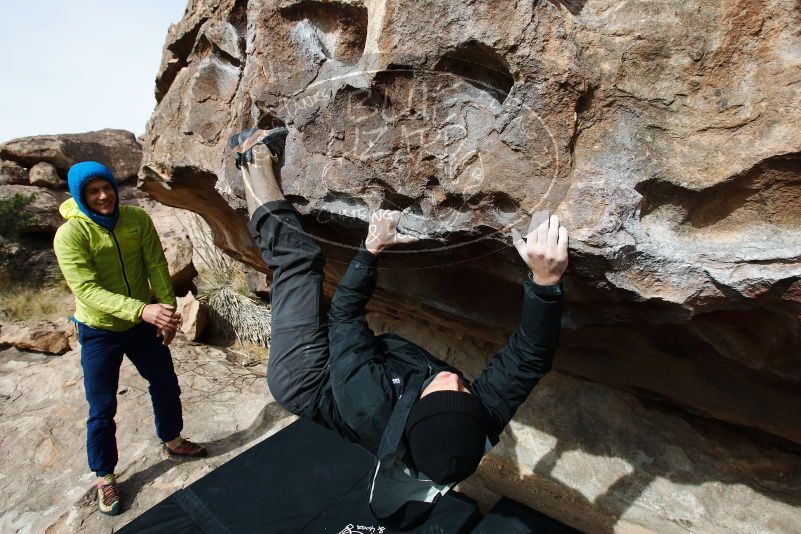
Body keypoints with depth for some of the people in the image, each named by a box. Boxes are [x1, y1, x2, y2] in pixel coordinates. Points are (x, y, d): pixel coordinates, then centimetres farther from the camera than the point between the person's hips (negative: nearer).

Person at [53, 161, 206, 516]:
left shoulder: (138, 219, -10)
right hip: (99, 331, -3)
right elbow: (87, 290, -29)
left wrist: (167, 311, -15)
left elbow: (157, 266, -7)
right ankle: (104, 477, 29)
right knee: (102, 408, 7)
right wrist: (143, 310, -42)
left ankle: (171, 442, 41)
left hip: (143, 323, 4)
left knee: (166, 385, 16)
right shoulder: (69, 235, -21)